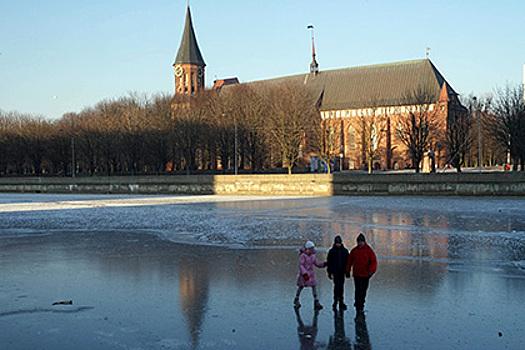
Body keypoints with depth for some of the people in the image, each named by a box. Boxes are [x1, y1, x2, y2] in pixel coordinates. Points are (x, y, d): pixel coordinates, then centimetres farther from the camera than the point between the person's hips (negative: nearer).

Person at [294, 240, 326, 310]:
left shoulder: (312, 256, 7)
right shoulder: (303, 255, -14)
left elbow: (317, 264, 11)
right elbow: (301, 265, -17)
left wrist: (324, 264, -4)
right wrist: (305, 274, -25)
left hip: (311, 274, 5)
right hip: (303, 273, -5)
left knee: (314, 286, -5)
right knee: (301, 286, 7)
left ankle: (316, 303, -6)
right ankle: (296, 300, 29)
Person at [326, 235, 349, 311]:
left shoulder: (345, 251, 7)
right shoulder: (332, 251, 0)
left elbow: (347, 261, 11)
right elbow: (329, 262, 0)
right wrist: (330, 272, -5)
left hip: (342, 272, 3)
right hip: (335, 272, -3)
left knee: (341, 287, 7)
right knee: (337, 286, -13)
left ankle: (341, 302, 15)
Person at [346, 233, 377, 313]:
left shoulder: (369, 250, -3)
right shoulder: (354, 250, 3)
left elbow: (374, 262, -8)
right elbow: (349, 261, 12)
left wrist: (371, 271, -21)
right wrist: (347, 271, 10)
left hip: (365, 274, 1)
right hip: (357, 274, 0)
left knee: (364, 291, 10)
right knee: (359, 290, -11)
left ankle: (361, 304, 28)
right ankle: (358, 307, -11)